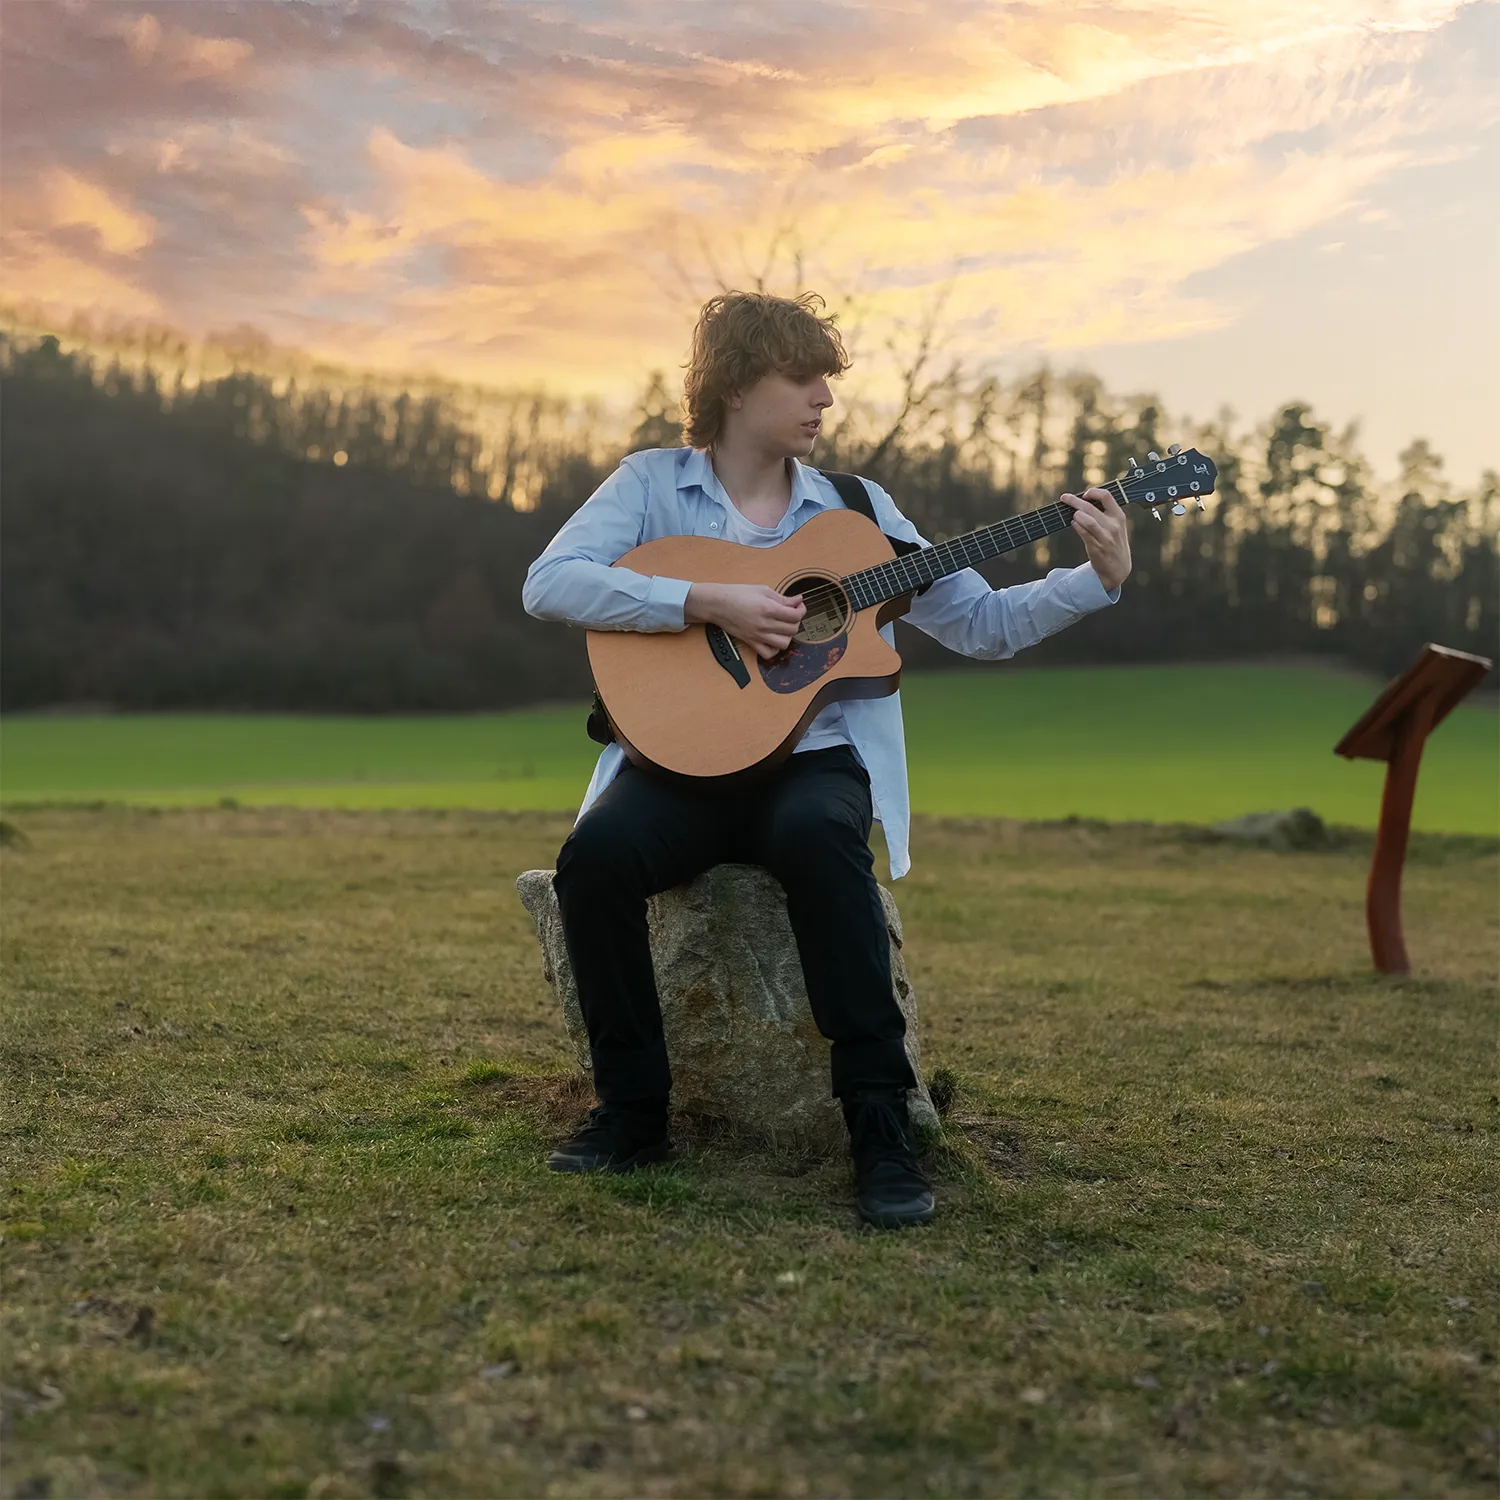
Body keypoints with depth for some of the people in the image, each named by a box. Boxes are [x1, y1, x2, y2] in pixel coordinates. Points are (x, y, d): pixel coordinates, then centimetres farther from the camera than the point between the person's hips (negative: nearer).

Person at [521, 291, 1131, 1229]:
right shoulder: (652, 484, 7)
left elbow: (985, 623, 12)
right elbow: (550, 585, -10)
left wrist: (1100, 580, -4)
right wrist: (708, 602, -18)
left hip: (813, 758, 0)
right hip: (682, 760, 0)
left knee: (816, 837, -36)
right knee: (596, 853, -31)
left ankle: (882, 1123, -27)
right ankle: (634, 1110, -11)